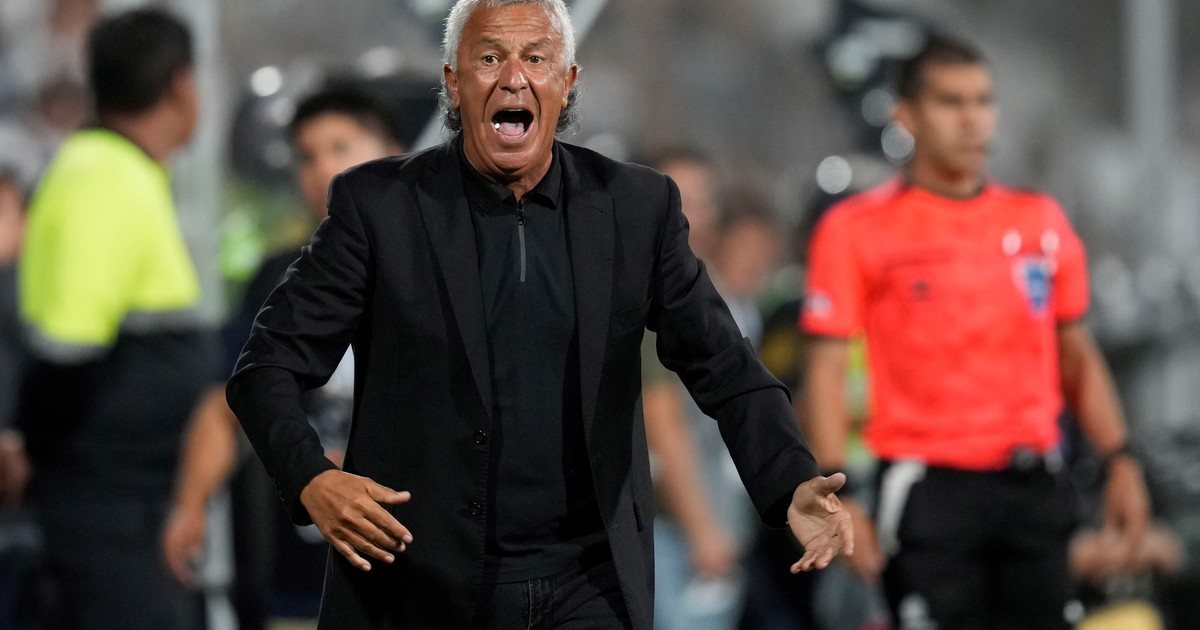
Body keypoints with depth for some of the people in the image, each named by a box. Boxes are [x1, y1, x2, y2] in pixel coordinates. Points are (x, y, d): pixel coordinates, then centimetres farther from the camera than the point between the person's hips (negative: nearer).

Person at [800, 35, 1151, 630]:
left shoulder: (1041, 221, 12)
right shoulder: (856, 229, -1)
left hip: (1034, 486, 4)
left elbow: (1077, 356, 18)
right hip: (930, 486, -4)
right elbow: (827, 369, -4)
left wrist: (1120, 459, 7)